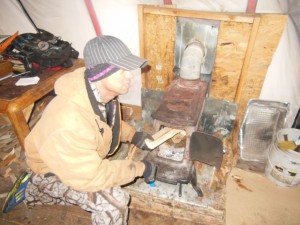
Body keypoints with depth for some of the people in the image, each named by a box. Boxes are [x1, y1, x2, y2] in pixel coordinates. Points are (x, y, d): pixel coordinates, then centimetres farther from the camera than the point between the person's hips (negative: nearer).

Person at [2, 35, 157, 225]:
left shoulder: (102, 91, -18)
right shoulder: (70, 120, -43)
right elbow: (86, 177, -34)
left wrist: (133, 135, -7)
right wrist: (139, 168, -28)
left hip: (81, 160, 8)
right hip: (54, 168, -7)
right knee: (114, 201, -25)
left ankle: (32, 188, 39)